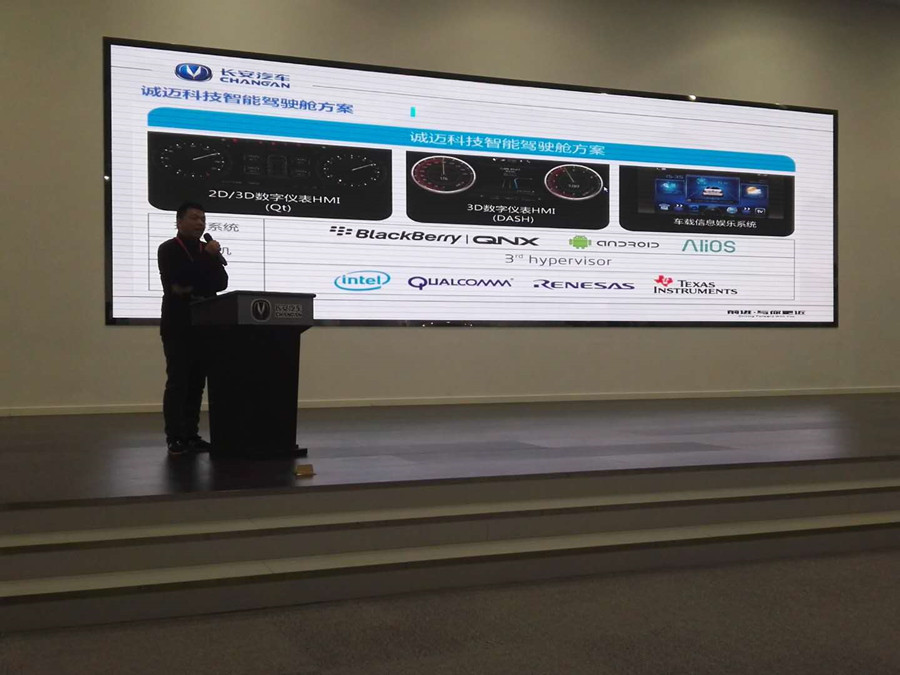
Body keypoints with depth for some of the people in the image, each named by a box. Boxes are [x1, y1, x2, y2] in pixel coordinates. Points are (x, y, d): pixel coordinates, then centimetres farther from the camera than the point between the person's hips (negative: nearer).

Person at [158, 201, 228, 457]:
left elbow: (222, 283, 2)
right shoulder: (168, 250, -1)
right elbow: (180, 278, -17)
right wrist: (208, 257, -14)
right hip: (178, 326, -5)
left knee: (197, 383, 5)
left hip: (203, 325, 5)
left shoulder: (208, 250, 14)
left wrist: (192, 289, -12)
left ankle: (191, 435, 10)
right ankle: (175, 438, -5)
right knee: (177, 382, -7)